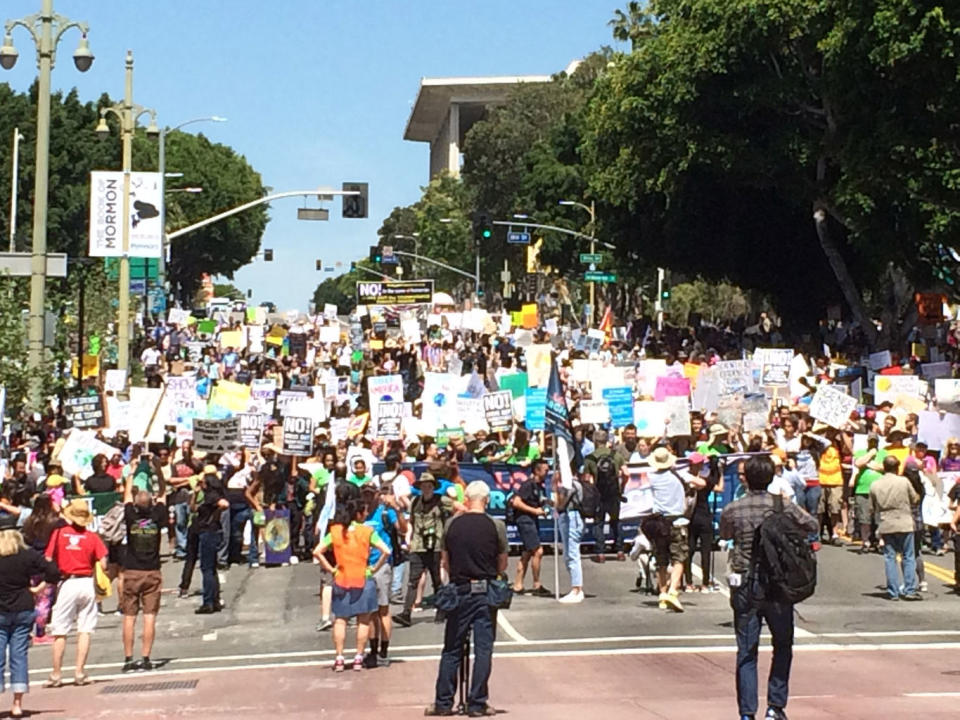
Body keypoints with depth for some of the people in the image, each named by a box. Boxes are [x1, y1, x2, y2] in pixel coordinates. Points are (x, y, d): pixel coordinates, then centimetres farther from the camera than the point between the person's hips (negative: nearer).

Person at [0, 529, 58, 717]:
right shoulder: (29, 555, 0)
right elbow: (53, 572, -5)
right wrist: (39, 588, 4)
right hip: (23, 610, 2)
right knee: (19, 655, 6)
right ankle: (17, 704, 4)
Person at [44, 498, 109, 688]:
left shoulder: (59, 533, -2)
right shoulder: (92, 537, 0)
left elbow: (48, 561, -4)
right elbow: (103, 564, -5)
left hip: (66, 584, -1)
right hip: (87, 582, 1)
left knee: (59, 631, 6)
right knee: (85, 630, 7)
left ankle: (56, 674, 9)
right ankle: (80, 672, 6)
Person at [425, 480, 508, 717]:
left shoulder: (452, 524, 0)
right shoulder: (496, 526, -5)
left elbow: (445, 562, 7)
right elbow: (502, 565, 3)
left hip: (459, 591, 2)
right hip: (486, 592, -1)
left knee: (451, 649, 10)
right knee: (483, 649, 4)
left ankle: (443, 702, 12)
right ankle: (477, 704, 4)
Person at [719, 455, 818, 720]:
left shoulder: (732, 511, -4)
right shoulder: (784, 507, -6)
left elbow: (724, 535, 16)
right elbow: (812, 526, 8)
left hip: (744, 587, 1)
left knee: (746, 651, 5)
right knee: (782, 646, 16)